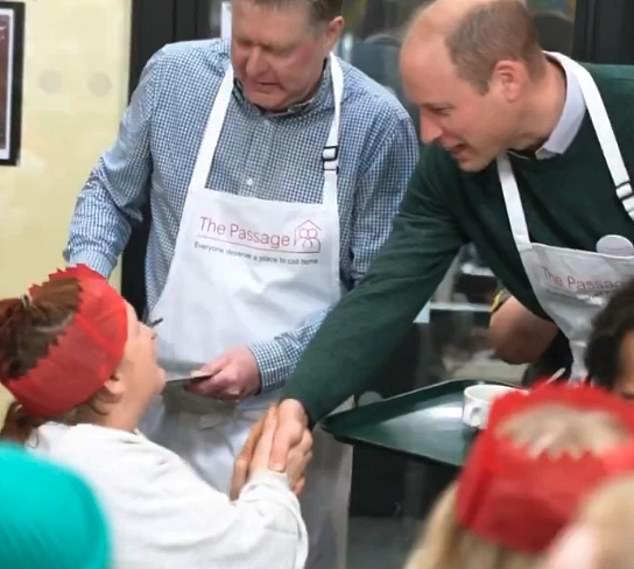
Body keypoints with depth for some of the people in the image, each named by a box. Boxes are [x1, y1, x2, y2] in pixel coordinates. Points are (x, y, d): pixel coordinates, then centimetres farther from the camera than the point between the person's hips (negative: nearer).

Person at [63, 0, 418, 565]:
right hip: (162, 400, 2)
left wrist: (269, 362, -16)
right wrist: (87, 273, -7)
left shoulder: (377, 123, -10)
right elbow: (111, 192, 12)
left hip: (293, 412, -1)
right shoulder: (174, 76, -4)